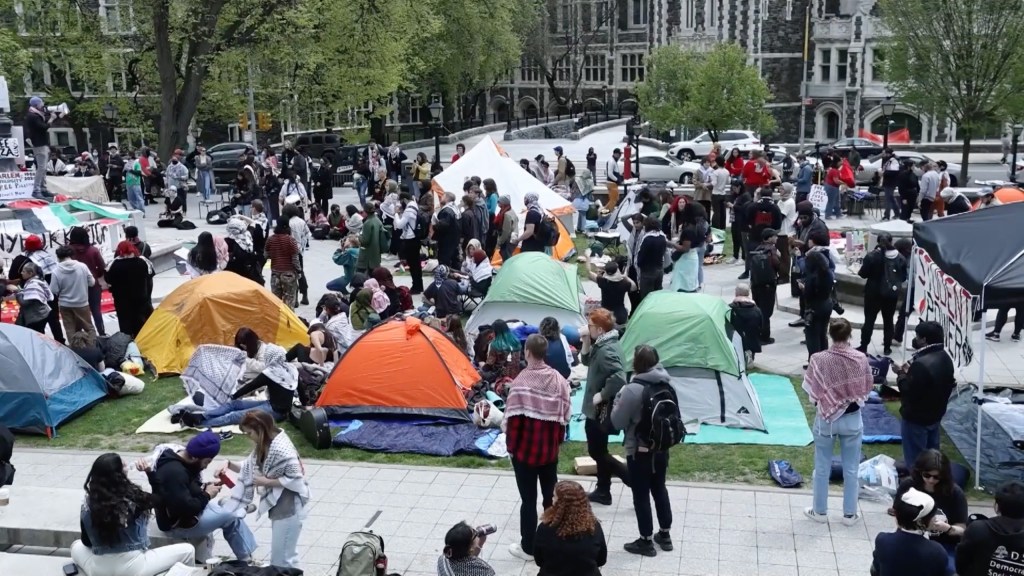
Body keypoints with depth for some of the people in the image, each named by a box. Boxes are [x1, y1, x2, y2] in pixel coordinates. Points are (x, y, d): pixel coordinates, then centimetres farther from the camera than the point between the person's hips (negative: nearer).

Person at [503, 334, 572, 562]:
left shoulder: (521, 381, -20)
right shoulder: (559, 379, -4)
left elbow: (514, 418, -17)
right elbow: (564, 415, 3)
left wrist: (511, 446, -4)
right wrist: (557, 441, 15)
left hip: (525, 450, -5)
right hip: (550, 449, 5)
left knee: (529, 499, 5)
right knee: (551, 496, 17)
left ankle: (528, 548, 15)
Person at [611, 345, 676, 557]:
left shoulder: (633, 389, -23)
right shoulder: (667, 385, -1)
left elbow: (617, 422, -16)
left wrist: (618, 400, -2)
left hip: (639, 451, -7)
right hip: (662, 448, 7)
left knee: (641, 494, 5)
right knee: (659, 489, 21)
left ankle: (646, 541, 14)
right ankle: (665, 534, 31)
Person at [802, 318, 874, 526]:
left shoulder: (818, 359, -19)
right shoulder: (860, 359, -14)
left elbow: (811, 391, -11)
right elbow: (868, 388, -2)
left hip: (825, 419, -1)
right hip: (852, 419, 1)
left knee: (822, 467, 15)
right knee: (851, 469, 16)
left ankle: (820, 511, 27)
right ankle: (849, 514, 26)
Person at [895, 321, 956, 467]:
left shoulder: (922, 364, -31)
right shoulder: (945, 358, 1)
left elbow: (909, 392, -28)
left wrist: (901, 374, -10)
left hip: (917, 418, -9)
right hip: (935, 414, 9)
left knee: (915, 459, 4)